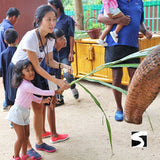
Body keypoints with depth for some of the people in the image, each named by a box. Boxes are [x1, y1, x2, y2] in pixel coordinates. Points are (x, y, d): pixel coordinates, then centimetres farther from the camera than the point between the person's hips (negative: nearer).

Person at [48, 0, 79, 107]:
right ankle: (59, 98, 20)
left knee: (67, 74, -13)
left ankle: (73, 87, 20)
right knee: (56, 77, 7)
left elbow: (71, 37, -4)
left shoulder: (67, 20, -3)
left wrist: (71, 52, -9)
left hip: (65, 53, -4)